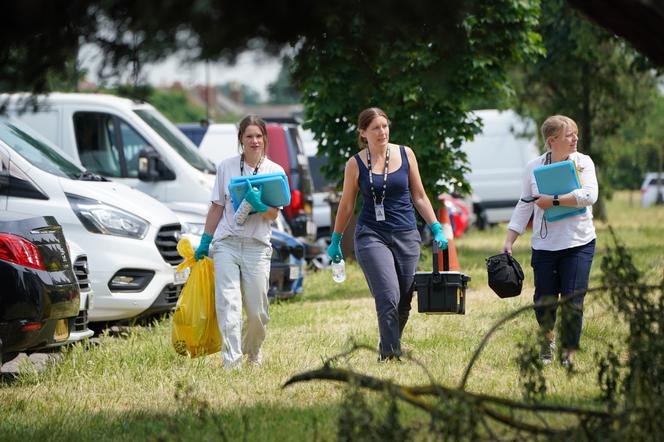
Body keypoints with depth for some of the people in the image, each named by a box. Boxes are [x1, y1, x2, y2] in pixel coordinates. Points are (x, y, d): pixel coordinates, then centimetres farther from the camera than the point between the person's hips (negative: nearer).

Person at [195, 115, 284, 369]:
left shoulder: (275, 171, 6)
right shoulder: (226, 167, 7)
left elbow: (273, 215, 0)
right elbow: (217, 207, 13)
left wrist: (259, 206, -21)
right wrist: (205, 241, 11)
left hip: (257, 246, 0)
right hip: (226, 243, 0)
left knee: (257, 311, 1)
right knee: (228, 303, -14)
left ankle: (252, 353, 28)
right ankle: (232, 361, -20)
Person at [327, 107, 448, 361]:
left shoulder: (405, 154, 6)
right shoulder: (356, 164, 0)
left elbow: (419, 197, 12)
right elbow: (346, 206, 10)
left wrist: (436, 230, 7)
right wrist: (335, 241, 15)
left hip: (406, 235, 3)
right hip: (372, 235, -3)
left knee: (404, 303, 2)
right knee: (388, 297, -19)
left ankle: (387, 350, 19)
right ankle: (391, 355, -18)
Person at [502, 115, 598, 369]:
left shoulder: (583, 162, 0)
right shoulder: (534, 167, 5)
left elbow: (589, 195, -15)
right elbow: (524, 206, 9)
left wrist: (553, 201, -15)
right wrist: (509, 241, 4)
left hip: (578, 244, -2)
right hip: (544, 245, 2)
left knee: (572, 301, -7)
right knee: (544, 300, 2)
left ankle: (569, 353, 8)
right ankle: (548, 338, 32)